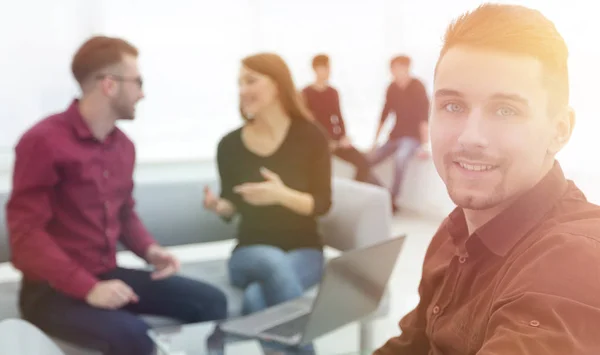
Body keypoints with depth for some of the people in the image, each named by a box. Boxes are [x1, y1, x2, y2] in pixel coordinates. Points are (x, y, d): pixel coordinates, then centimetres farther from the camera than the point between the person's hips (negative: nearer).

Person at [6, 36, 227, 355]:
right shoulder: (44, 141, -14)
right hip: (52, 289, -7)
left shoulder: (123, 145, 7)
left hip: (106, 276, 7)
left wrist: (150, 250, -1)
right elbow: (26, 234, -18)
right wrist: (88, 288, -25)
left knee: (211, 302, -4)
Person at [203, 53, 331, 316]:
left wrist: (282, 195, -24)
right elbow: (232, 208, 11)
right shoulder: (230, 145, 0)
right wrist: (219, 206, -14)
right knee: (272, 261, -37)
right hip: (250, 252, 2)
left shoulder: (310, 136, -5)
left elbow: (322, 204, -5)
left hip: (303, 251, -2)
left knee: (256, 298, -35)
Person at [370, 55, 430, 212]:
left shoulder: (417, 87, -13)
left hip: (413, 137, -6)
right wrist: (375, 141, 9)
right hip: (395, 136, 6)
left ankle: (392, 199, -27)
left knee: (400, 158, -36)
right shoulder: (392, 88, 3)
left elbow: (424, 117, -18)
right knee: (368, 161, -9)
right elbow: (384, 115, 9)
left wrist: (424, 145, -25)